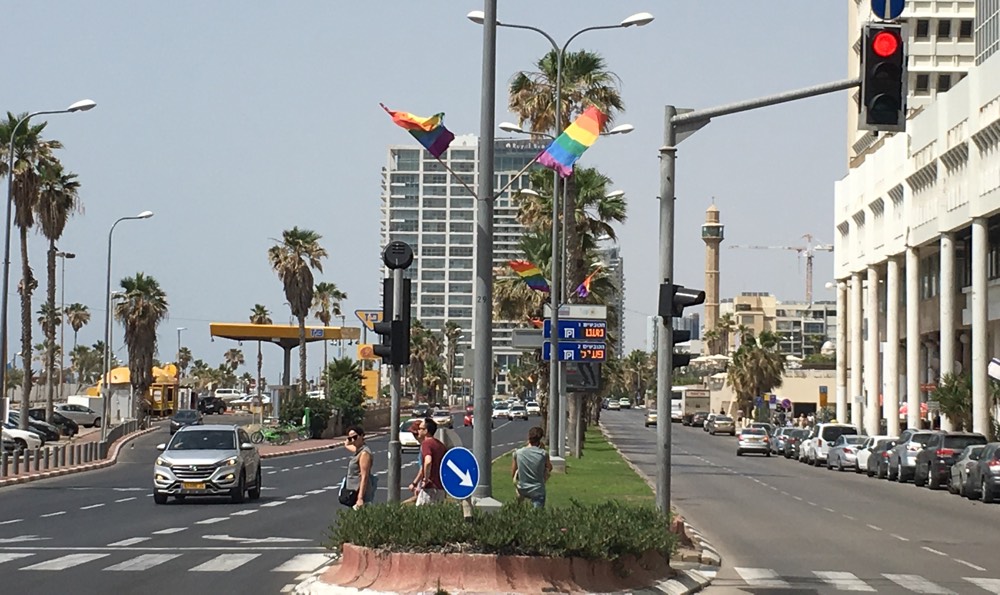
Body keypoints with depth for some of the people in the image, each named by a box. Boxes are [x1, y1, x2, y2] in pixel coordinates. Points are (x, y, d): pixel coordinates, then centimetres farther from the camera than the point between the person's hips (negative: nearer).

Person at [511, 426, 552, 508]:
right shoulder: (543, 454, -13)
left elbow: (513, 474, 4)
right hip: (537, 491, -2)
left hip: (522, 491, 2)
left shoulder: (518, 453, -9)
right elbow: (550, 468, 8)